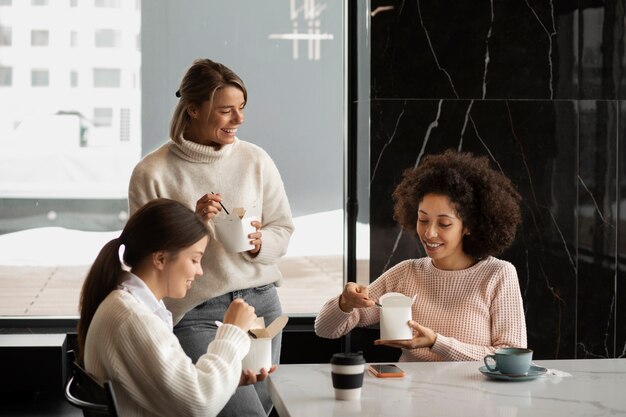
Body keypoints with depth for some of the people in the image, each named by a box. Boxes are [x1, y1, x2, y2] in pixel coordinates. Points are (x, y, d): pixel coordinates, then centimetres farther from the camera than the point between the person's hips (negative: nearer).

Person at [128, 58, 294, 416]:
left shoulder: (256, 160, 3)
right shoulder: (152, 173, -7)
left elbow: (283, 230, 8)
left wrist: (258, 244, -13)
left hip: (261, 302, 5)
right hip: (196, 313, -4)